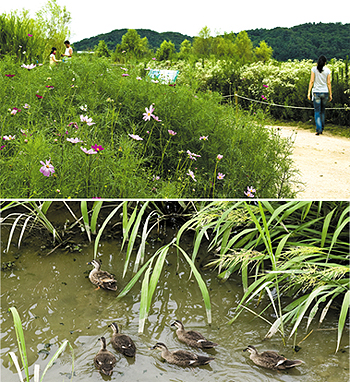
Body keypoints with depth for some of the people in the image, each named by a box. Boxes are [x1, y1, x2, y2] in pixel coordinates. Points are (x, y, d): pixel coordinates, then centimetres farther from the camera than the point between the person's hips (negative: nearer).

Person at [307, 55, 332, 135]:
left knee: (317, 112, 0)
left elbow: (311, 81, -7)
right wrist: (330, 94, 7)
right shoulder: (327, 70, 1)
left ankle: (318, 129, -13)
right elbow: (329, 83, 1)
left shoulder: (314, 69, -3)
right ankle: (322, 128, 22)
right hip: (325, 93, 2)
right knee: (322, 111, 17)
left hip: (316, 92, -2)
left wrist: (309, 92, -4)